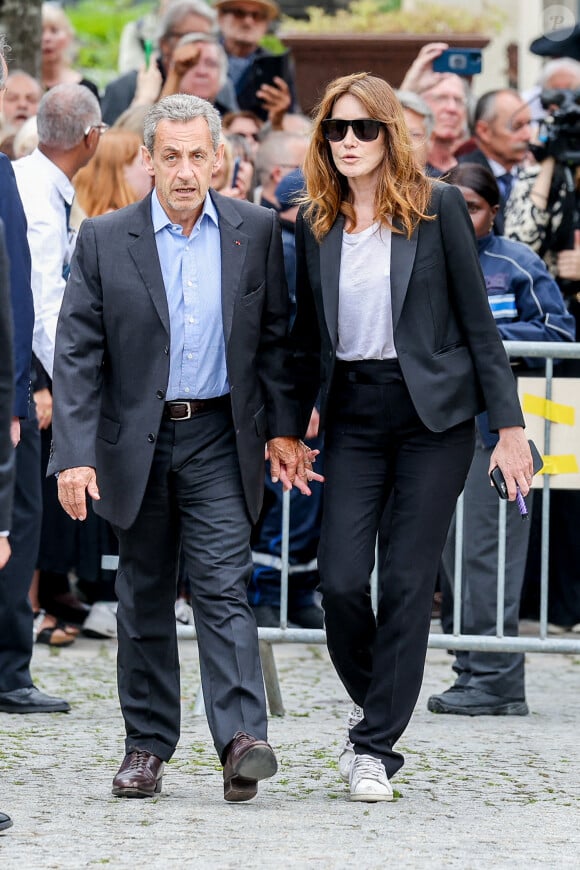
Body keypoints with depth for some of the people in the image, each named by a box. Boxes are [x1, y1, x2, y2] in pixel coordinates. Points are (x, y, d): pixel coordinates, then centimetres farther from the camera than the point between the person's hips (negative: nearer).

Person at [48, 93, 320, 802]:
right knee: (144, 597, 9)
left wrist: (283, 428, 3)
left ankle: (241, 740, -20)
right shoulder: (104, 240, -2)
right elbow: (77, 354, -4)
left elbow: (275, 336, 8)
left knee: (224, 586, -12)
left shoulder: (256, 232, 2)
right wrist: (75, 453, -12)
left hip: (220, 438, -1)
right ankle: (147, 746, 17)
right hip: (137, 442, 1)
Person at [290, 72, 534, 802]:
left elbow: (476, 318, -1)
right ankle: (377, 709, 18)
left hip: (433, 412, -3)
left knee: (408, 584, -3)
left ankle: (375, 747, 4)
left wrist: (509, 424, -4)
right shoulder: (315, 224, 7)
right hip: (354, 413, 3)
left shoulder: (436, 207, -3)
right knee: (340, 580, -8)